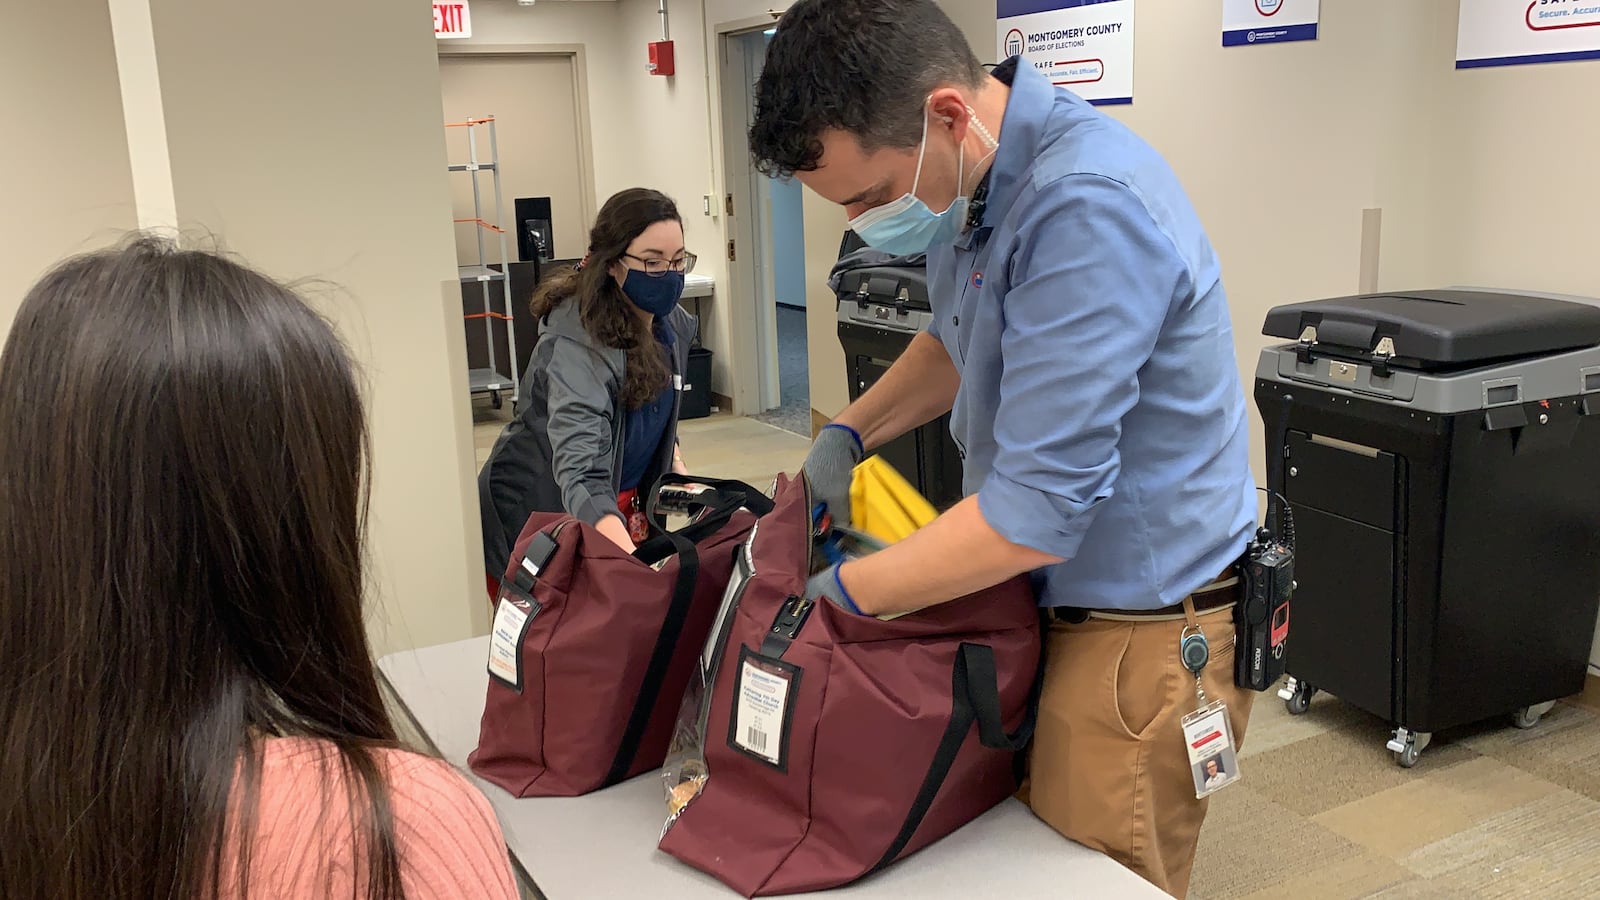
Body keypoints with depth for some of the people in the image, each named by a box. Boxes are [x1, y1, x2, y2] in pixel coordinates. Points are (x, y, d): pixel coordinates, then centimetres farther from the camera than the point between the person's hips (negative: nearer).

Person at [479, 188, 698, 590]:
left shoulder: (672, 325, -5)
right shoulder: (577, 346, -31)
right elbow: (580, 477, -44)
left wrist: (676, 464, 1)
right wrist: (636, 566, -57)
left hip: (626, 508, 7)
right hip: (539, 515, -7)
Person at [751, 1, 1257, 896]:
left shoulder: (1088, 211, -28)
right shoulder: (981, 180, 1)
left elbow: (1037, 512, -29)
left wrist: (839, 594, -18)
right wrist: (847, 434, 5)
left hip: (1143, 634, -8)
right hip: (1059, 599, 8)